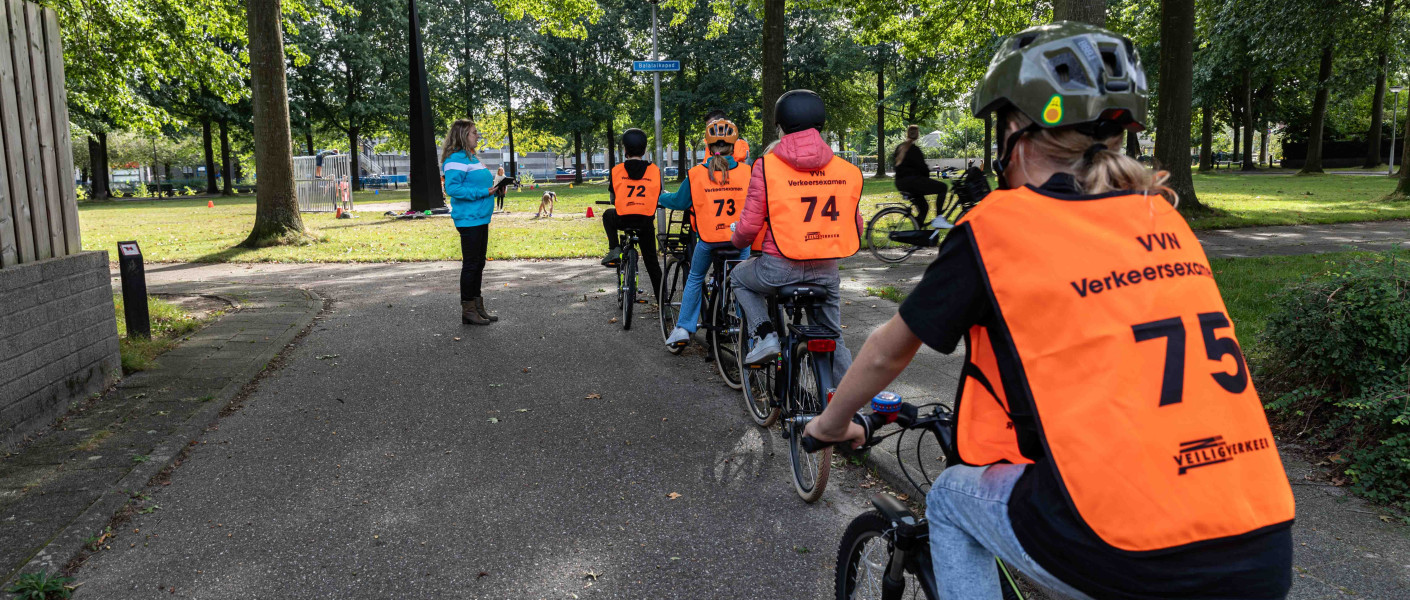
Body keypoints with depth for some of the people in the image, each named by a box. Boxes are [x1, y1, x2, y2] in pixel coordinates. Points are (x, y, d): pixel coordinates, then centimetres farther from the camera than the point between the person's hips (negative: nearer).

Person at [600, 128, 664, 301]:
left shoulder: (616, 170, 3)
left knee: (608, 215, 35)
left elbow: (613, 198, 12)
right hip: (646, 221, 1)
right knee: (652, 261, 15)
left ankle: (614, 250, 19)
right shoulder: (655, 170, 5)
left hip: (623, 219, -1)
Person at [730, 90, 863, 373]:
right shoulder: (845, 169, 2)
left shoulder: (767, 165, -9)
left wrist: (736, 241, 15)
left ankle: (764, 334, 10)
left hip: (780, 267, -3)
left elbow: (750, 225, -8)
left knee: (739, 278, 28)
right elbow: (855, 225, 9)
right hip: (826, 270, 3)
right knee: (833, 339, 20)